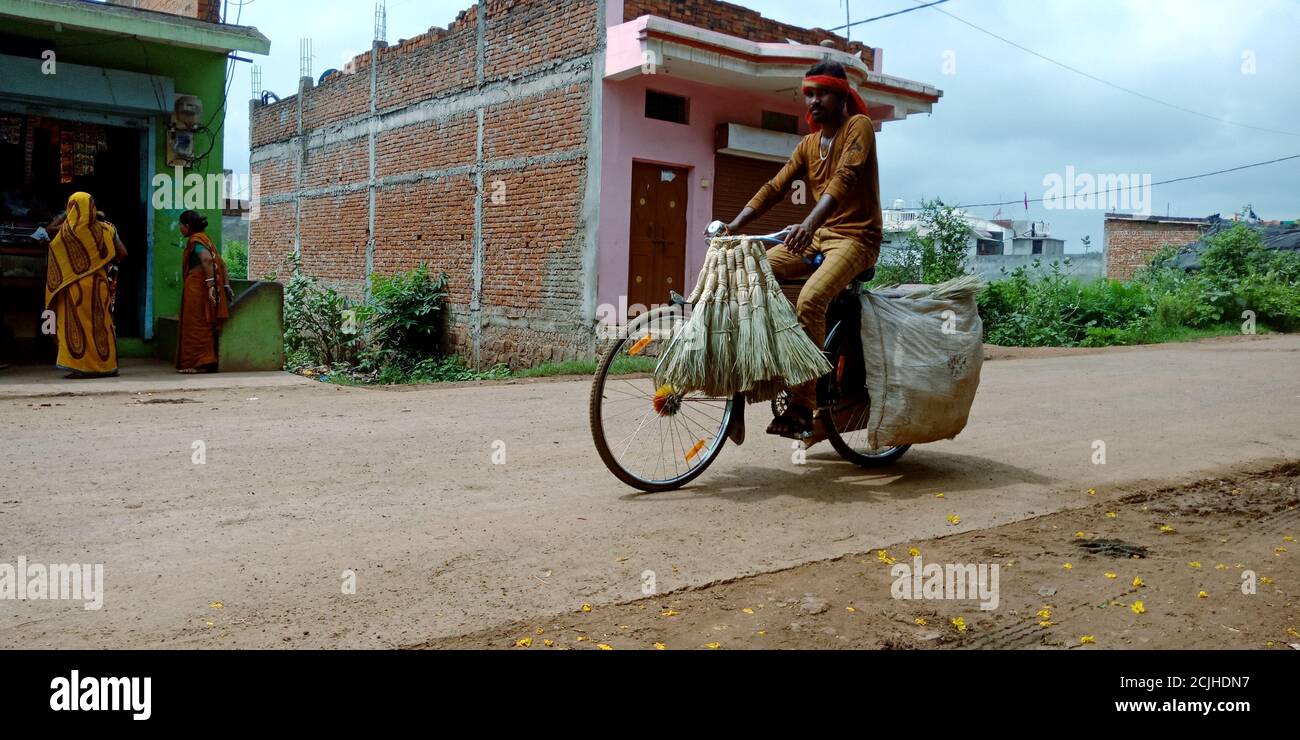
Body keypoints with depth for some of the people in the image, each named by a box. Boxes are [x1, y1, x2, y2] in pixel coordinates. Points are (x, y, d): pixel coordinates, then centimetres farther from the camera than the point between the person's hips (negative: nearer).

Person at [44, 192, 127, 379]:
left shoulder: (67, 230, -5)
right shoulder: (104, 229, -2)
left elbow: (50, 228, 17)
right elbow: (122, 254, -4)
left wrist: (66, 213, 17)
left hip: (75, 286, -2)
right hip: (99, 285, 2)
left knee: (77, 325, 3)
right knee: (100, 324, 8)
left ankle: (81, 366, -1)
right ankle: (106, 365, 10)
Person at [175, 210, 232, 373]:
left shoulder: (195, 240, -9)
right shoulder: (204, 239, 18)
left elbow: (207, 259, -27)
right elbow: (220, 263, 16)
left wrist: (210, 284, -31)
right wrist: (226, 285, 14)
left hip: (197, 289, -9)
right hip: (202, 290, 9)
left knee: (196, 326, -5)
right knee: (204, 326, 11)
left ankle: (199, 363, -4)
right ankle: (206, 362, 14)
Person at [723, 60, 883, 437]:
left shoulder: (858, 126, -6)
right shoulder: (808, 145, 15)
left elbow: (845, 177, -24)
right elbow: (774, 187, 7)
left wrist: (810, 222, -40)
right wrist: (734, 224, -8)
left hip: (855, 236, -7)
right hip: (817, 236, 7)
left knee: (810, 299, -33)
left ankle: (802, 405, -28)